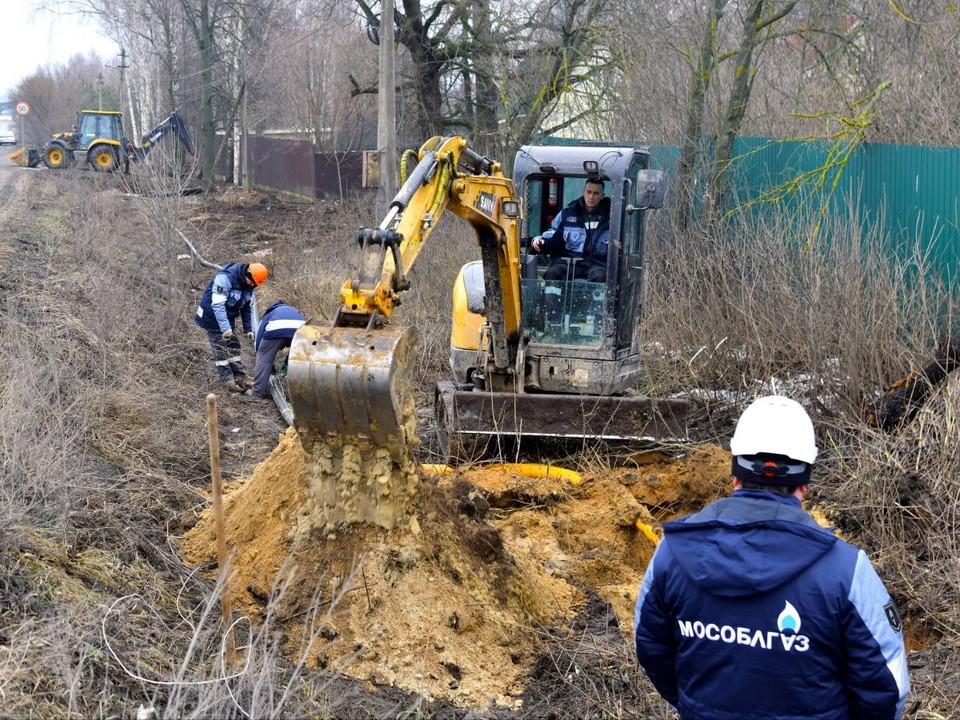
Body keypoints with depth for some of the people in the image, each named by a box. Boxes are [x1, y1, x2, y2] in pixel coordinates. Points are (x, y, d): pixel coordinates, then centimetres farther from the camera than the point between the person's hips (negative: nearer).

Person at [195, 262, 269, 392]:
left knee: (234, 346, 9)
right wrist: (225, 328, -35)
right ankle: (228, 380, -5)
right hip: (213, 316, -8)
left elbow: (248, 308, 9)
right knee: (221, 348, -7)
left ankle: (240, 376, 14)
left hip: (228, 317, 8)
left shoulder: (248, 284, -3)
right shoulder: (225, 278, -30)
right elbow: (217, 304, -32)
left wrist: (248, 329, 5)